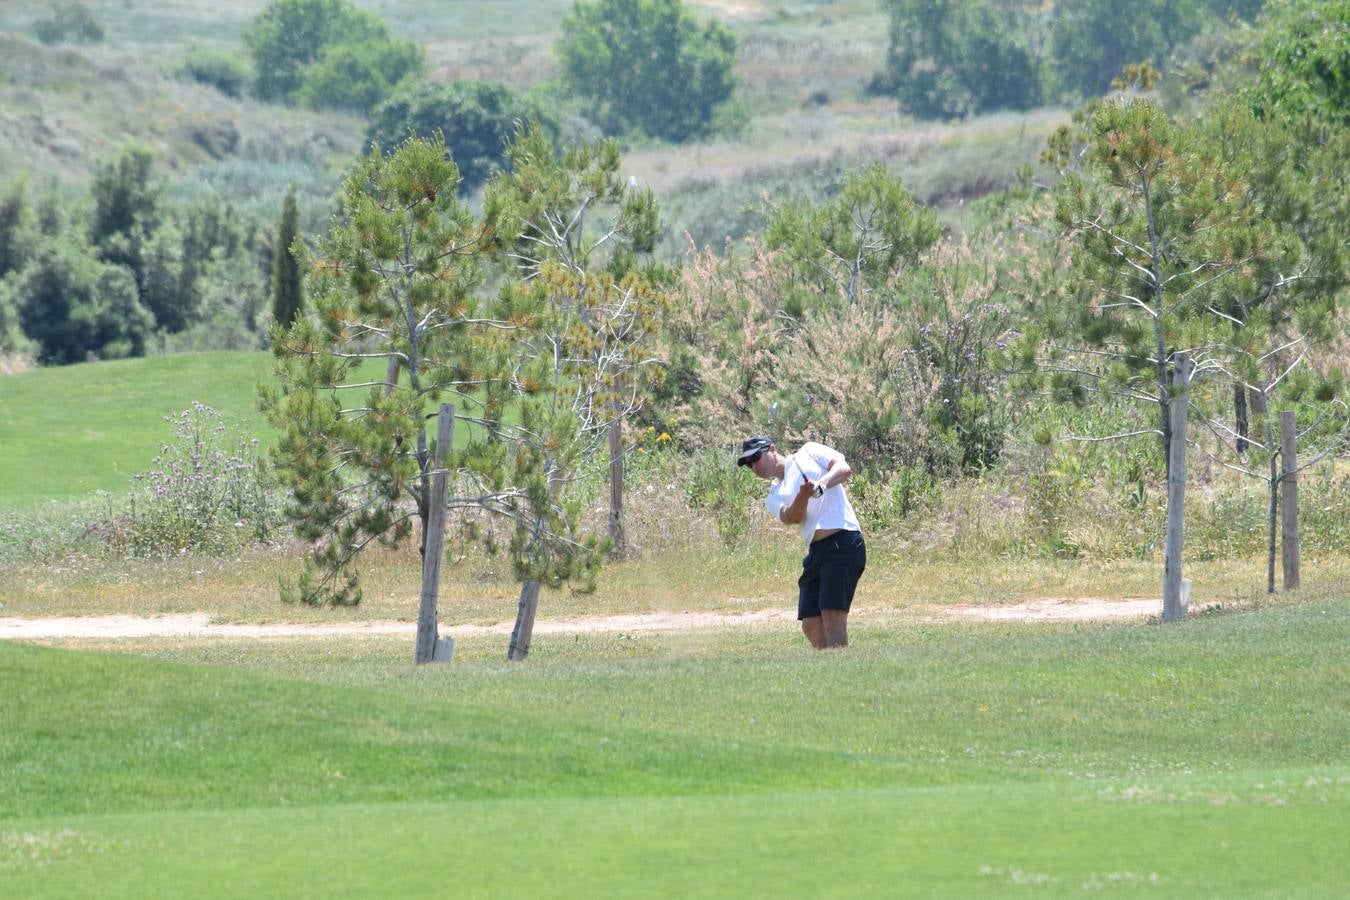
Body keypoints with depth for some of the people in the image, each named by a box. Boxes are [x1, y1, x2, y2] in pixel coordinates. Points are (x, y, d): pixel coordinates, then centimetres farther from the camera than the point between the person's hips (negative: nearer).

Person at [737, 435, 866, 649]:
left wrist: (821, 484, -20)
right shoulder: (773, 498, 20)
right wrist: (803, 495, -20)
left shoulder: (808, 453, 11)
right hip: (815, 552, 7)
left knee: (832, 616, -17)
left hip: (843, 542, -7)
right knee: (811, 625, 1)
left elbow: (844, 468, -3)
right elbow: (792, 517, -1)